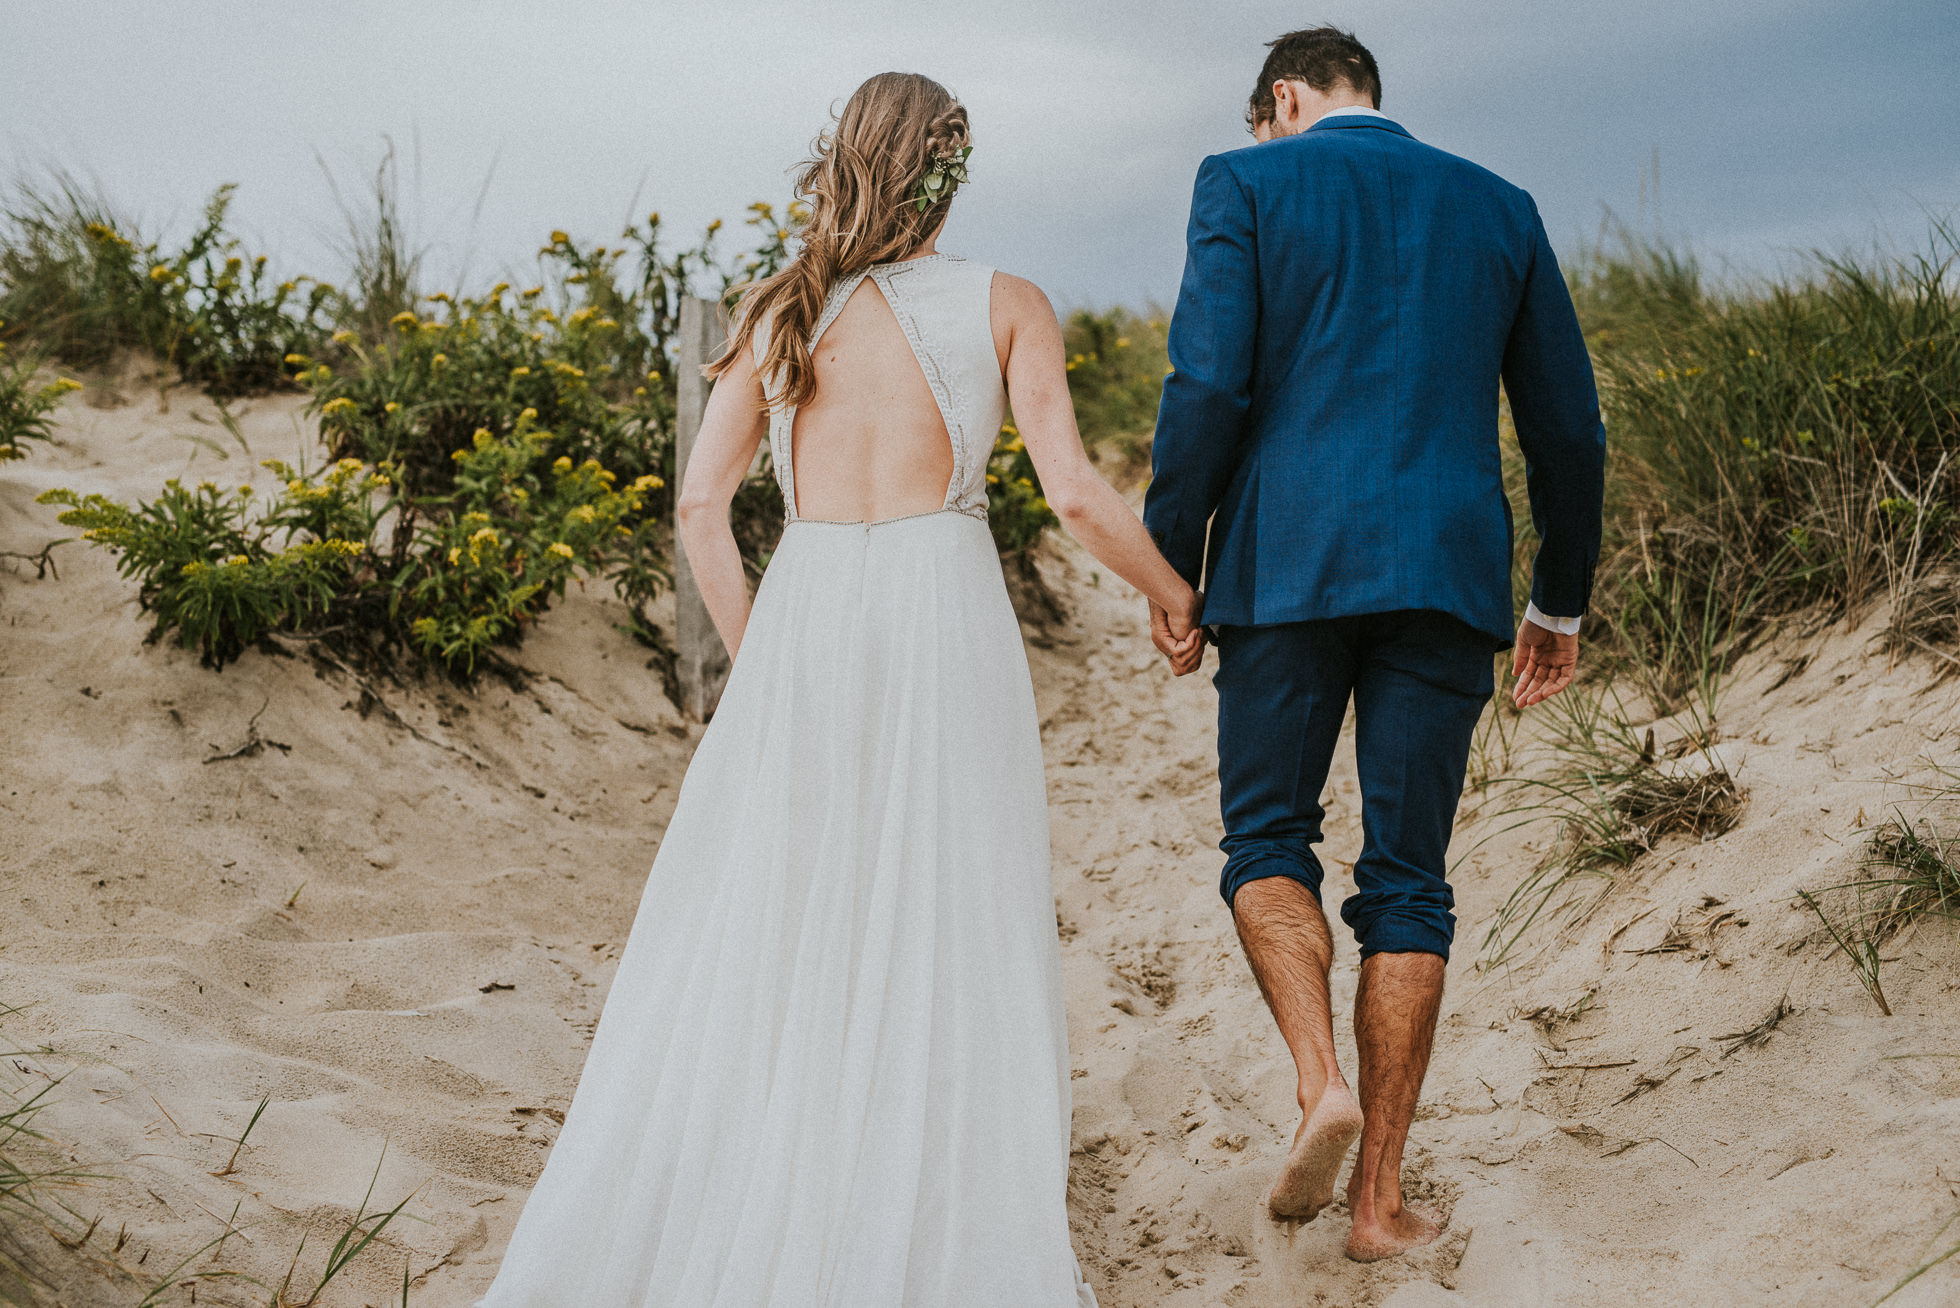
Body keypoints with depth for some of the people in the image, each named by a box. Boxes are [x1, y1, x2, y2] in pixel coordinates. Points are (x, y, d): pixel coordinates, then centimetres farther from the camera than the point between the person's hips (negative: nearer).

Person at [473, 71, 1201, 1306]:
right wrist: (1177, 596, 10)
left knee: (747, 937, 12)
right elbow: (1077, 494, -6)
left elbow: (702, 506, 3)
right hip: (943, 616, -2)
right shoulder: (1005, 305, 1)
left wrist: (754, 654, 14)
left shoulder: (779, 310, 7)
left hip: (801, 618, 3)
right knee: (949, 948, 6)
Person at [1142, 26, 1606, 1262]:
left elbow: (1208, 387, -8)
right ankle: (1382, 1196, 9)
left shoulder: (1246, 182, 5)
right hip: (1449, 571, 3)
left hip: (1290, 560, -2)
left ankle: (1323, 1083, -8)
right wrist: (1562, 602, 22)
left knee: (1267, 839, 14)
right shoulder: (1501, 207, 15)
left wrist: (1170, 568, -1)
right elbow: (1569, 426, 13)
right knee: (1407, 879, 7)